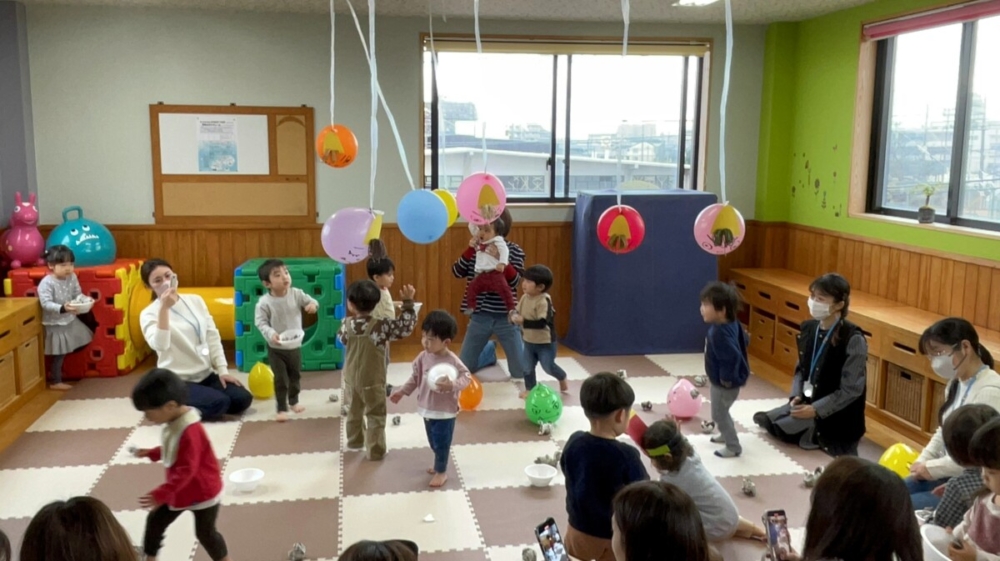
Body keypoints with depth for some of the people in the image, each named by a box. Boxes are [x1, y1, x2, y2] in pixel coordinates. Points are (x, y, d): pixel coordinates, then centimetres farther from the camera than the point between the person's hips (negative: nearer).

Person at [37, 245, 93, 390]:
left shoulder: (72, 277, -2)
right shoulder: (46, 283, -22)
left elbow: (78, 294, 4)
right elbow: (46, 304, -28)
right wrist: (63, 308, -42)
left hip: (71, 321, 7)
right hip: (55, 324, -7)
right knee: (59, 354, 1)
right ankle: (55, 381, 17)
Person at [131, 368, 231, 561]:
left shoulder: (190, 431, -34)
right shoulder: (174, 422, -4)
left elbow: (187, 470, -35)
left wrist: (160, 494, -38)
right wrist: (152, 452, 9)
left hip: (203, 492, -9)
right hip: (179, 491, 9)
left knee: (205, 532, 5)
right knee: (155, 520, 14)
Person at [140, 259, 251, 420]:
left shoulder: (195, 300, 6)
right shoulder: (149, 314, -9)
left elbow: (213, 337, 7)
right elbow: (160, 345, -28)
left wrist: (222, 369, 0)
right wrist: (164, 309, -33)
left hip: (206, 374, 6)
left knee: (242, 399, -10)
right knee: (218, 404, -27)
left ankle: (184, 405, 10)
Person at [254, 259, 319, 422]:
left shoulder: (296, 294, -10)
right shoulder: (264, 302, -20)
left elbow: (310, 300, -2)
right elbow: (260, 322, -18)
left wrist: (313, 304, -26)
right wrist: (270, 334, -34)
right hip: (276, 349, -4)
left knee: (295, 375, 21)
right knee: (280, 379, 2)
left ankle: (294, 401, 43)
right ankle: (282, 408, 17)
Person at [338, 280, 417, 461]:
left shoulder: (347, 325, -11)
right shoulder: (380, 327, -25)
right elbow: (406, 326, -21)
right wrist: (408, 302, -18)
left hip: (352, 378, 5)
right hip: (372, 381, -5)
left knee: (355, 410, 24)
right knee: (376, 416, 8)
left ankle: (355, 441, 42)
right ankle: (376, 451, 13)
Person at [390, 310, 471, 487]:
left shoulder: (452, 361, -22)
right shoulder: (423, 357, -4)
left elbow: (466, 377, -23)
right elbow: (415, 377, 8)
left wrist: (452, 385, -40)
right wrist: (402, 392, 8)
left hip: (445, 411, -6)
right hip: (427, 408, 6)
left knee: (441, 442, 6)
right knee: (433, 442, 21)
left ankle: (441, 471, 24)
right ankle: (440, 464, 42)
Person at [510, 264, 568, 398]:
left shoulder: (544, 301, -28)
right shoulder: (525, 297, -3)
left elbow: (542, 322, -35)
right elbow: (517, 311, 7)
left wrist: (523, 321, -37)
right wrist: (513, 316, -17)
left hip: (545, 342, -7)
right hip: (528, 341, 7)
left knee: (549, 367, 4)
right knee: (527, 367, 11)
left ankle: (563, 378, 33)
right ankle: (530, 389, 29)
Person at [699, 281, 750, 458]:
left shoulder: (719, 332, -35)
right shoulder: (731, 324, -4)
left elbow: (732, 357, -40)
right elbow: (744, 340, 12)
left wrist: (727, 378, -25)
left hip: (725, 383, -10)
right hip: (721, 380, 10)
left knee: (719, 414, 7)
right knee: (721, 412, 28)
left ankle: (733, 447, 20)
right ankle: (727, 434, 49)